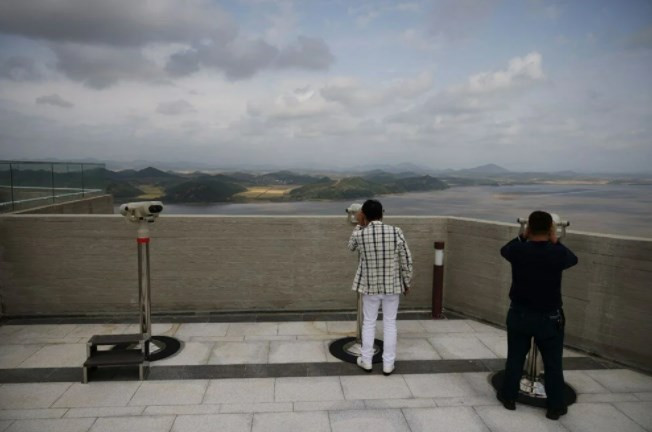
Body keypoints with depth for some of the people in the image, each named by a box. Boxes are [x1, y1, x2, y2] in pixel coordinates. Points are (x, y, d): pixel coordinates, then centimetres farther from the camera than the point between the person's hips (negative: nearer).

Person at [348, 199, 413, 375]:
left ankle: (366, 361, 26)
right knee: (390, 324, 13)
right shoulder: (396, 232, -14)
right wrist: (407, 283, 7)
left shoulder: (360, 235, -14)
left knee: (368, 322, 16)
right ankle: (388, 364, 21)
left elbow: (351, 246, 12)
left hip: (369, 286, 0)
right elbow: (407, 261, -7)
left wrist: (359, 225, 10)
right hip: (392, 285, 0)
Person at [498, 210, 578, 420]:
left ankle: (509, 397, 28)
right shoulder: (558, 253, -15)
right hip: (549, 317, -1)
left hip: (519, 314, 1)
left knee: (515, 358, 15)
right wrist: (556, 242, 11)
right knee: (553, 363, 14)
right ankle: (555, 406, 24)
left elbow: (504, 250, 11)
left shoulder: (518, 250, -14)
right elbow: (573, 259, 9)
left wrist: (522, 236, 13)